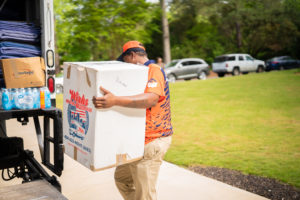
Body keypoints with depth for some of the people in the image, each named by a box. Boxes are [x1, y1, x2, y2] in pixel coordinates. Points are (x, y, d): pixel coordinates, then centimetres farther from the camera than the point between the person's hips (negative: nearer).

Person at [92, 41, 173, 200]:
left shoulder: (154, 70, -16)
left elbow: (152, 98, -37)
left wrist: (115, 100, -46)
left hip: (151, 142, -10)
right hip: (138, 140, 10)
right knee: (121, 178, 20)